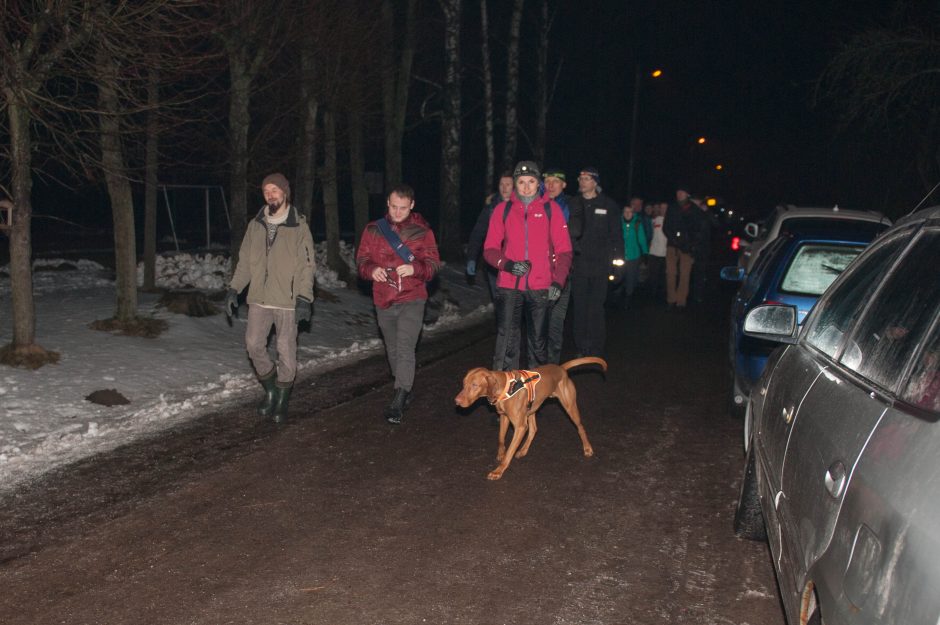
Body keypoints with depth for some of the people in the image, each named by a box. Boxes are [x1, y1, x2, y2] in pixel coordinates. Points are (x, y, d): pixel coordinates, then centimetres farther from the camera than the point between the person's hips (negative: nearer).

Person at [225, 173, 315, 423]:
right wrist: (234, 289, 5)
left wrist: (304, 298, -15)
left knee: (286, 350, 2)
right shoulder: (256, 225, 9)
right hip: (259, 299, 4)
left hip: (287, 300, -4)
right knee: (253, 344, -1)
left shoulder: (299, 226, -4)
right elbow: (245, 260, 14)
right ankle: (270, 390, 21)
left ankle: (282, 400, 18)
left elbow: (307, 264, -6)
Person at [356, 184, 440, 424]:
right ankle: (405, 391, 35)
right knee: (392, 349, 16)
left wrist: (415, 268, -23)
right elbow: (361, 259, 6)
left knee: (405, 348, -14)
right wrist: (371, 269, -17)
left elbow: (433, 263, -2)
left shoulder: (421, 230, -2)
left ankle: (398, 402, -13)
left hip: (412, 299, -4)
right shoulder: (373, 229, 5)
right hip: (383, 301, 4)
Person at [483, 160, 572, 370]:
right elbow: (490, 248, 6)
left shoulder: (551, 209, 4)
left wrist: (558, 281, -9)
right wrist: (507, 264, -13)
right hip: (509, 285, 0)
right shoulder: (503, 210, 6)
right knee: (507, 339, -6)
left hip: (541, 287, 0)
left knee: (538, 339, 10)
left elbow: (563, 249, 2)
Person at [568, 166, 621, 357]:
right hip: (578, 265, 2)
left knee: (596, 309, -3)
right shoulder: (573, 204, 9)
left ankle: (596, 351, 5)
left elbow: (615, 236, 6)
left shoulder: (609, 205, 5)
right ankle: (581, 350, 14)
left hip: (599, 266, -2)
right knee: (580, 308, 5)